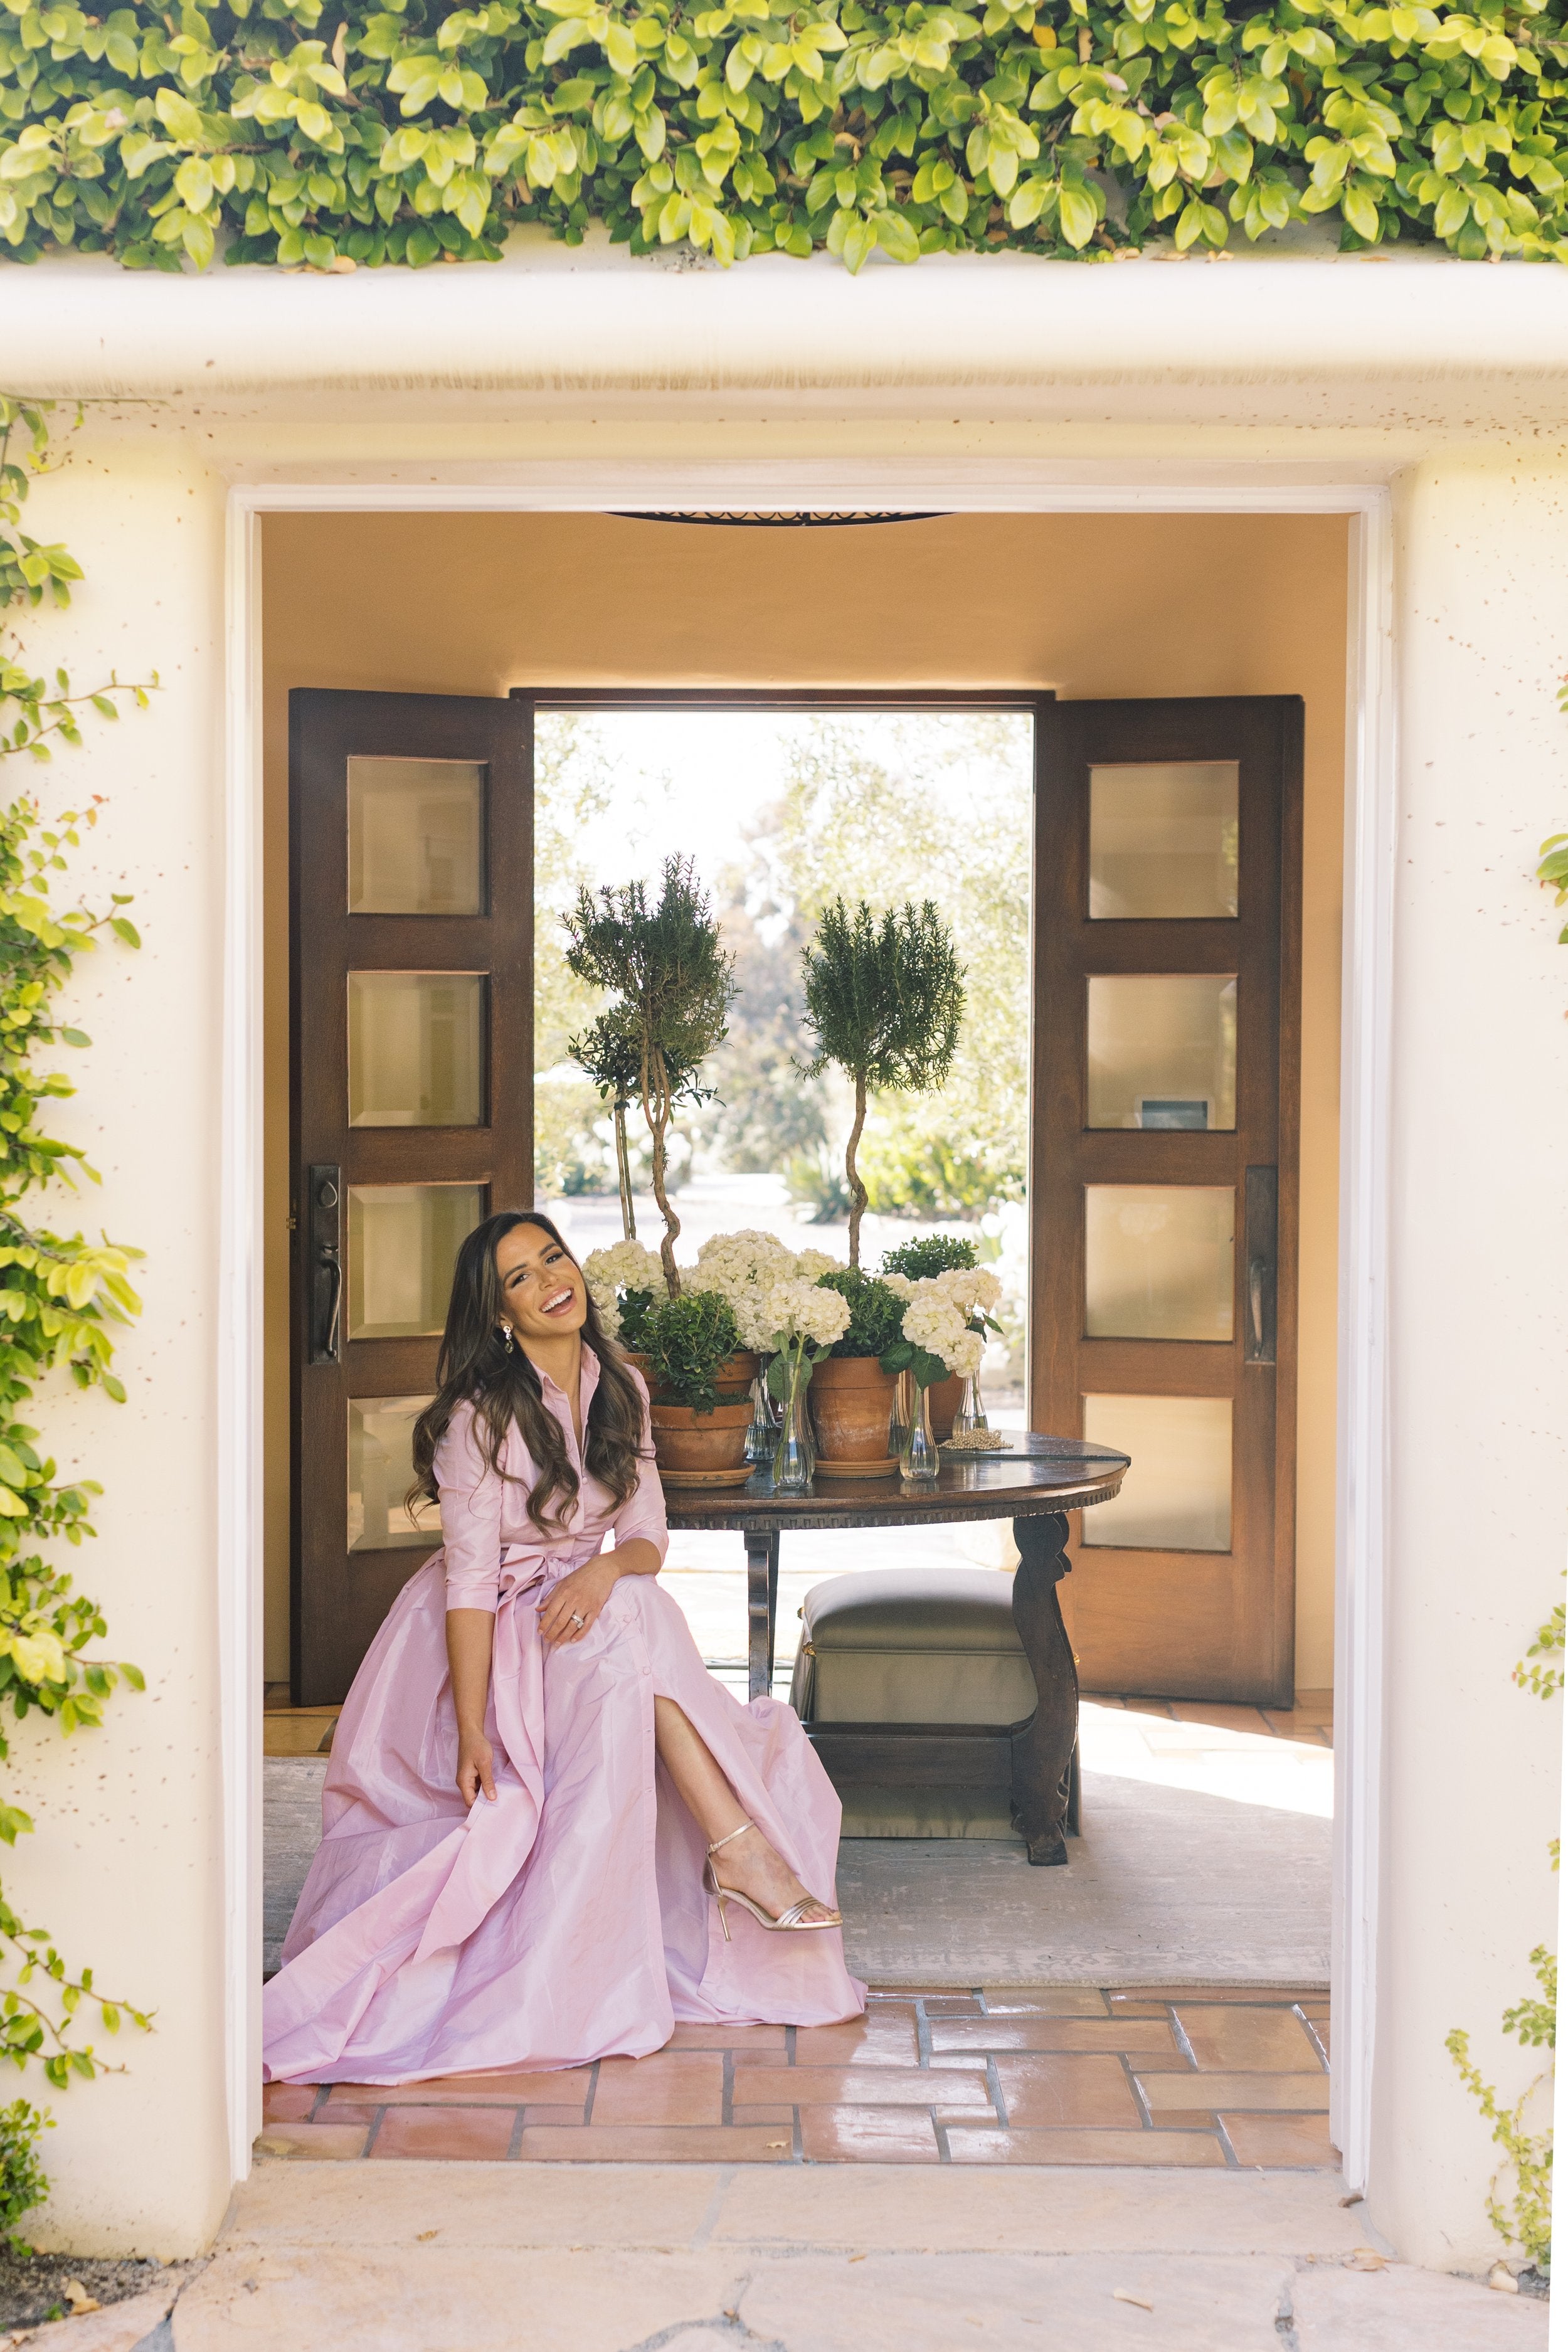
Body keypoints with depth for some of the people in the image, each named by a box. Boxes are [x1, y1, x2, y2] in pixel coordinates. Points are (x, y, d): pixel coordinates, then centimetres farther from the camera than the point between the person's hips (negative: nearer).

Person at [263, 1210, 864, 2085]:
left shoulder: (622, 1388, 2)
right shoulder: (482, 1415, -16)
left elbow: (650, 1538, 0)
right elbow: (471, 1578, -20)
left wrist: (606, 1568, -24)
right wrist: (471, 1729, -27)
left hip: (585, 1609, 5)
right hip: (489, 1634, -5)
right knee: (632, 1617, -32)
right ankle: (739, 1847, -32)